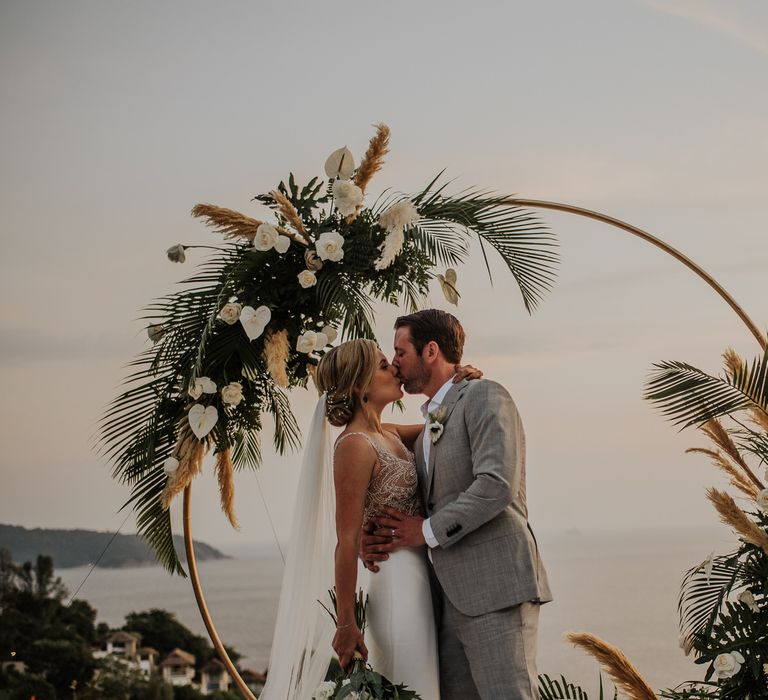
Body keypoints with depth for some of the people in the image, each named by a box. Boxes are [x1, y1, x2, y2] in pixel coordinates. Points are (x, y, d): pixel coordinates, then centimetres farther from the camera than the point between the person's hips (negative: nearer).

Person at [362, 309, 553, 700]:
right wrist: (381, 537, 2)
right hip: (452, 595, 9)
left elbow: (497, 485, -17)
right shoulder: (428, 431, 23)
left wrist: (428, 531, -10)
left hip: (496, 589, -9)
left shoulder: (484, 397, -3)